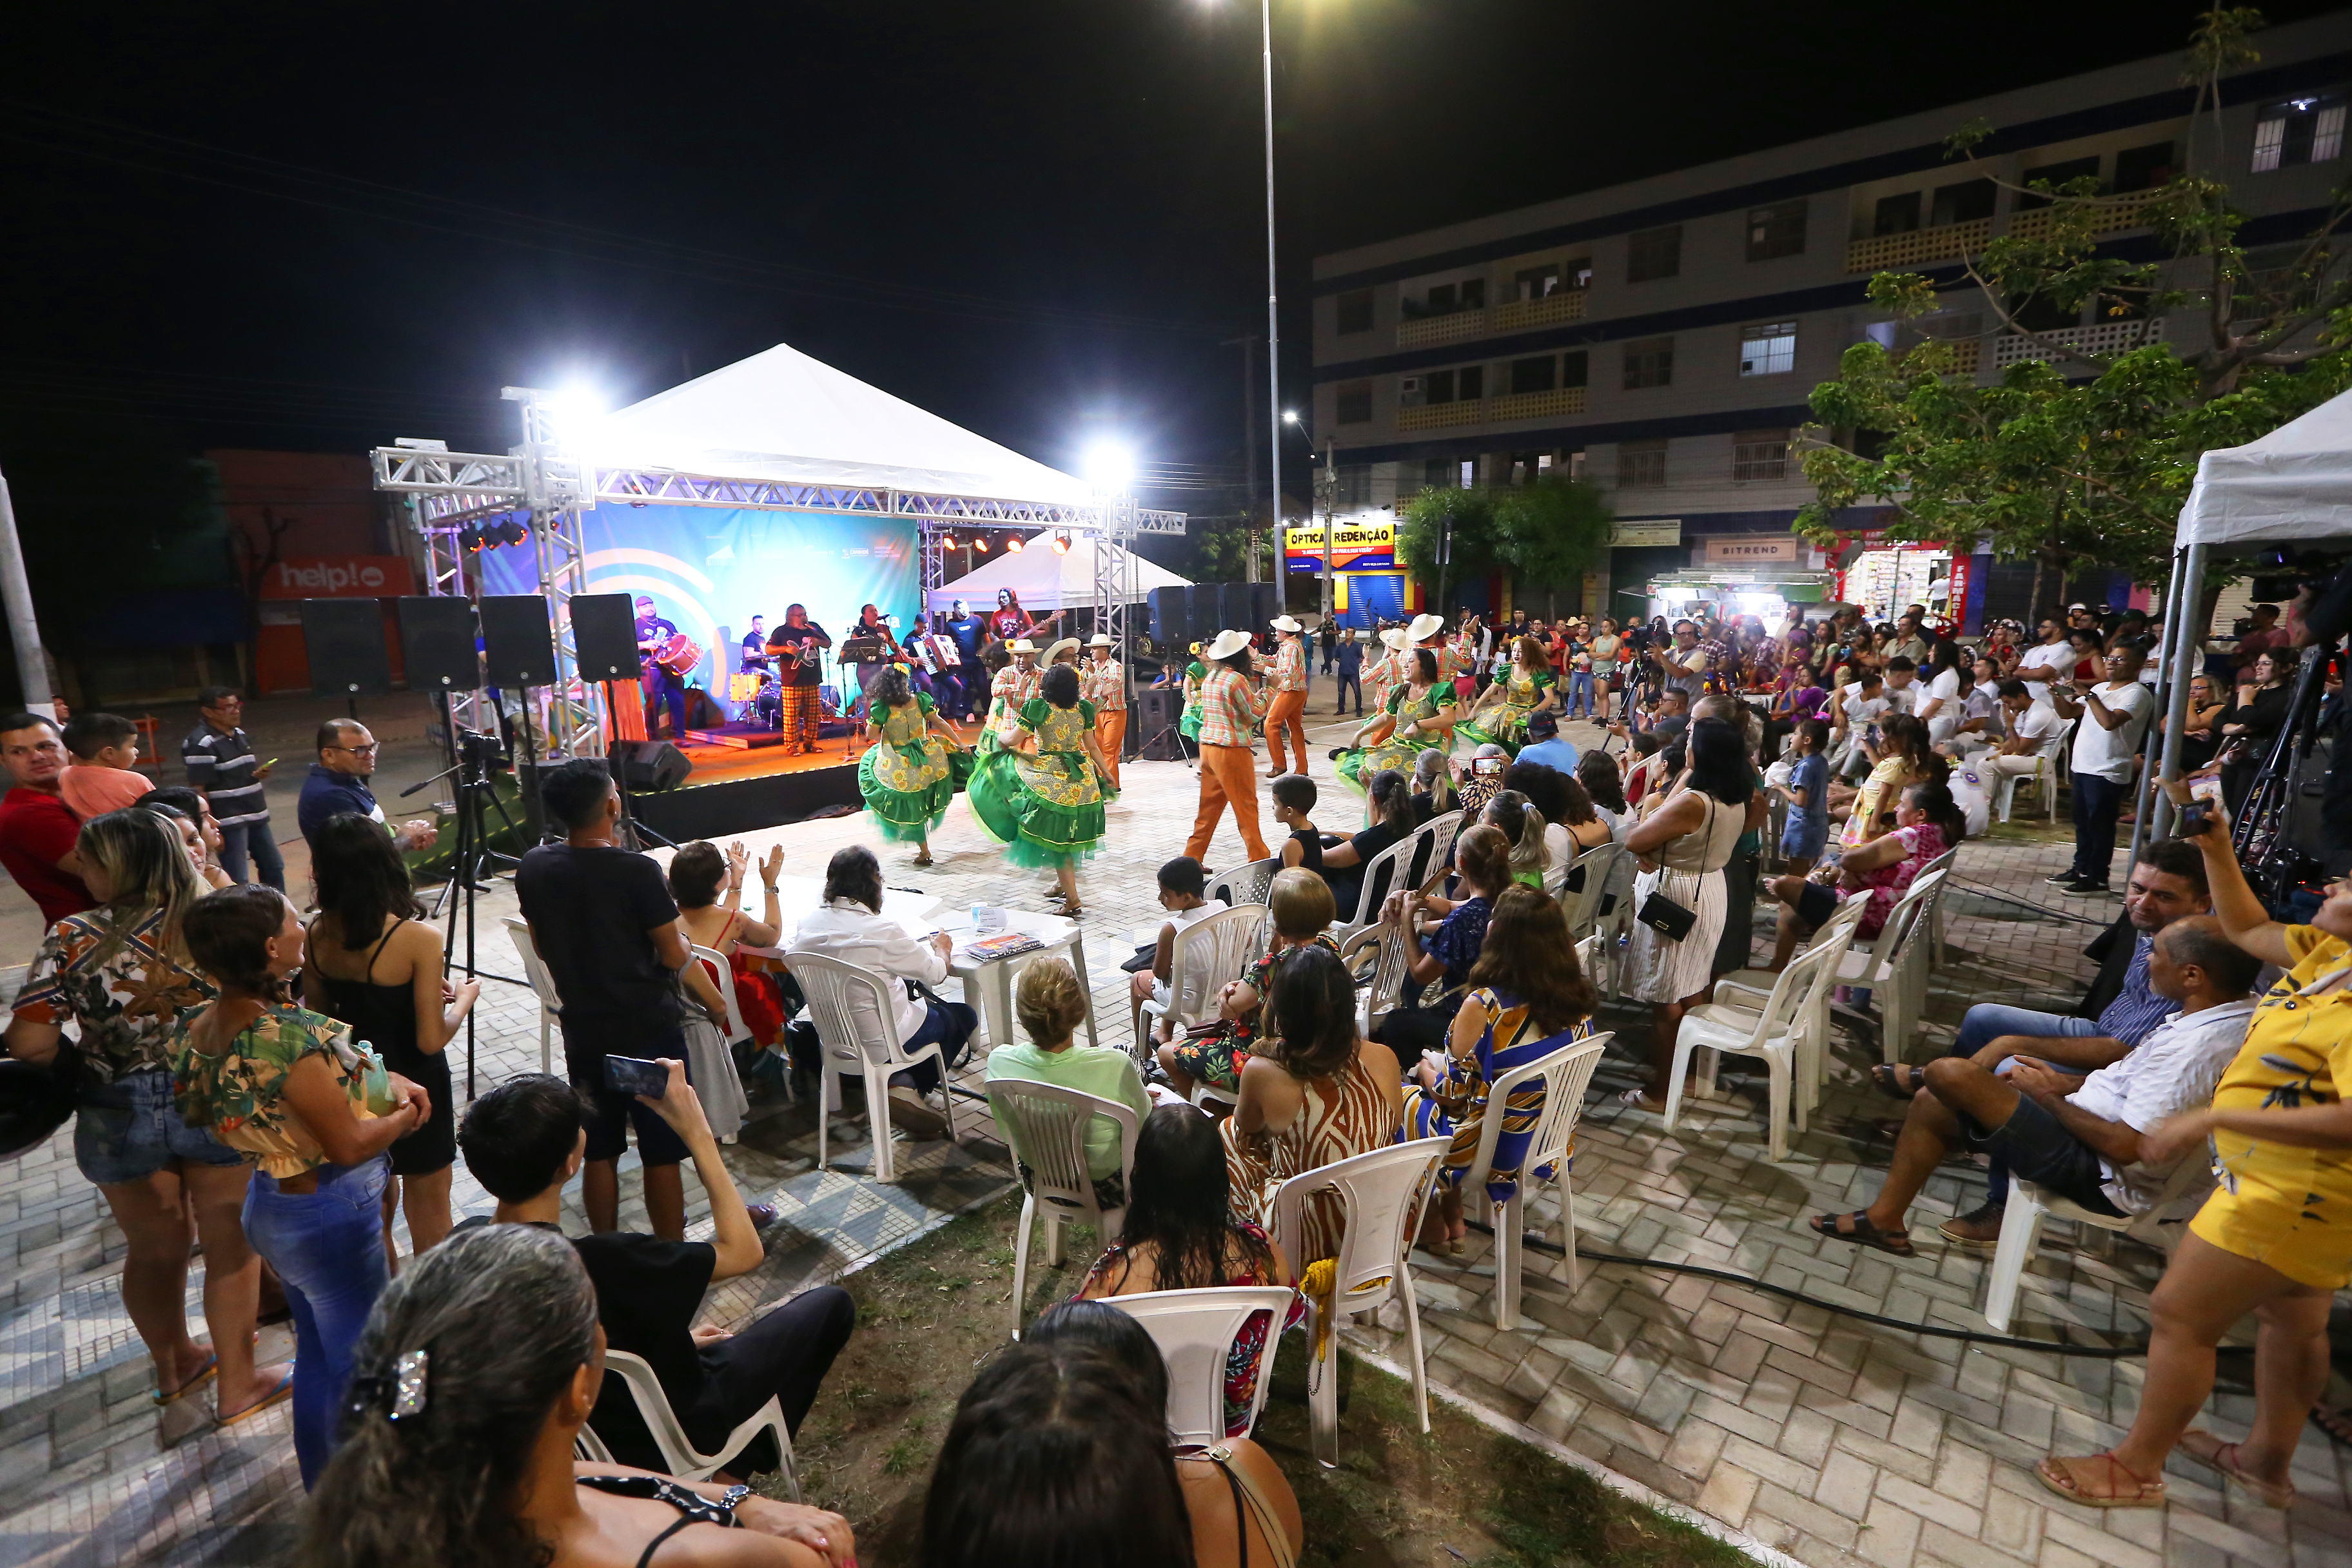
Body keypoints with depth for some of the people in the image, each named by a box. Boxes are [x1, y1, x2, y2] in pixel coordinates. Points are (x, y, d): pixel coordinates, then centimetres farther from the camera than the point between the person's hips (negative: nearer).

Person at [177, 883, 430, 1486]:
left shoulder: (206, 1026, -5)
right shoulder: (286, 1034, -33)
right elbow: (349, 1144, -28)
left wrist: (382, 1081, -1)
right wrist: (407, 1115, -8)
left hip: (270, 1206, 9)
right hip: (331, 1218, -9)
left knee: (317, 1355, 27)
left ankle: (323, 1489, 46)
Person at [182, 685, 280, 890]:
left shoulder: (239, 735, 11)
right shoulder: (201, 744, -15)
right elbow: (199, 792, -17)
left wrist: (258, 773, 0)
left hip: (255, 816, 9)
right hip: (228, 823, -8)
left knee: (274, 869, 17)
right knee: (237, 882, -4)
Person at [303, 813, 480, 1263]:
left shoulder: (315, 936, -9)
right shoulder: (419, 938, -26)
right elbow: (431, 1040, -22)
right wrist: (464, 998, -6)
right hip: (415, 1088, -6)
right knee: (429, 1213, 13)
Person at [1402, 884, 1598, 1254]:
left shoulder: (1484, 1006, -31)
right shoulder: (1577, 999, -12)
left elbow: (1453, 1092, -20)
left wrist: (1425, 1070, 3)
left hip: (1490, 1149, -6)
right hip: (1547, 1138, 6)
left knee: (1401, 1100, 21)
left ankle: (1433, 1226, 37)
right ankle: (1454, 1221, 34)